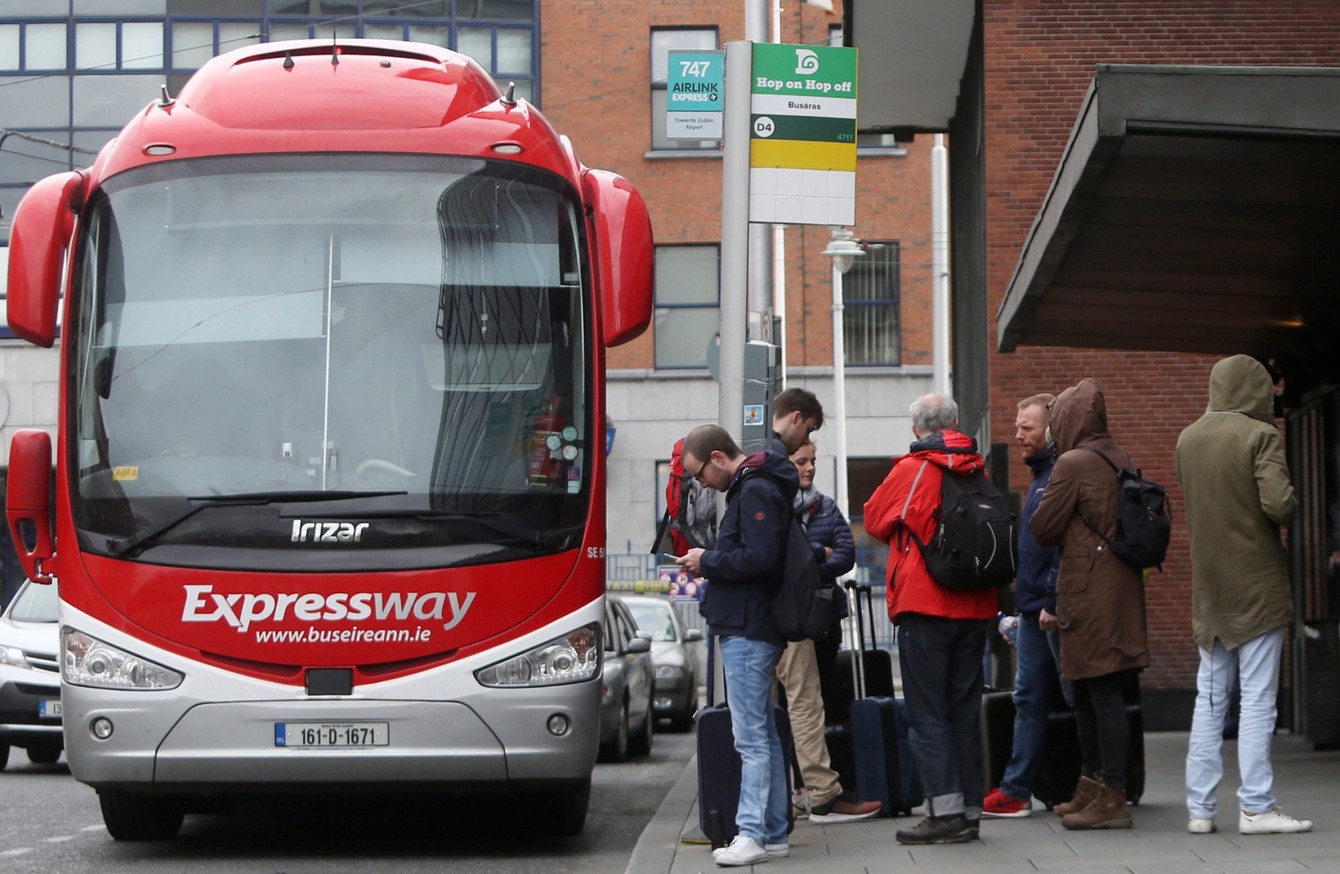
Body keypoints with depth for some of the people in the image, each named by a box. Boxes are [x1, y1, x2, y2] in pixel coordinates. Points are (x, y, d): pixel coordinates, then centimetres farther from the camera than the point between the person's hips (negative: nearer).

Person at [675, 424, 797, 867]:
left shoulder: (756, 491, -15)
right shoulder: (751, 487, 18)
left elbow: (759, 558, -23)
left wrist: (708, 560, -11)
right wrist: (710, 563, 8)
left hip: (747, 631, -11)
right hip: (751, 627, 11)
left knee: (751, 739, -11)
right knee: (764, 736, 12)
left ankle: (750, 834, -11)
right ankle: (773, 833, 16)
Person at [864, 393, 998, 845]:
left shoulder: (911, 470, -9)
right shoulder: (978, 472, 5)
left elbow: (874, 520, 6)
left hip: (924, 607, -5)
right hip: (974, 607, 5)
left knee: (927, 713, -2)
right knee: (965, 711, 10)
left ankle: (946, 810, -8)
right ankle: (970, 810, 12)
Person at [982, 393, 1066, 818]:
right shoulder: (1041, 475, 18)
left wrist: (1053, 602, -23)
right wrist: (1029, 602, 18)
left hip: (1055, 611, -10)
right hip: (1033, 609, 11)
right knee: (1029, 698, 11)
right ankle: (1015, 790, 15)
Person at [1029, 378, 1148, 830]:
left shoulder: (1072, 463, -13)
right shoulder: (1121, 459, 12)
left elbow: (1044, 529, -9)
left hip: (1088, 588, -9)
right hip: (1122, 585, 9)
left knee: (1100, 691, -8)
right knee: (1088, 690, 17)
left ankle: (1112, 798, -8)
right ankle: (1091, 787, 25)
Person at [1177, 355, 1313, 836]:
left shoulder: (1187, 439, 7)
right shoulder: (1260, 435, -12)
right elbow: (1278, 503, -20)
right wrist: (1289, 506, 0)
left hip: (1208, 588, 6)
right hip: (1257, 584, -6)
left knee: (1209, 698, 10)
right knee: (1257, 699, -2)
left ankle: (1199, 808, 9)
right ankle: (1256, 808, -2)